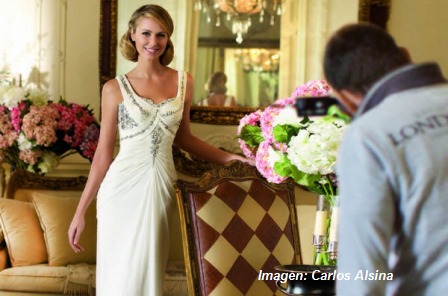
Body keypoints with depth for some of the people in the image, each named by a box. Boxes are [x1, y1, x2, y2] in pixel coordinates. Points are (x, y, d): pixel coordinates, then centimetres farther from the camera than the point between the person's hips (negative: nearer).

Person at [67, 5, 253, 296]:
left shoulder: (183, 82, 7)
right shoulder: (115, 89, 0)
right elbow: (103, 154, 3)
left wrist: (229, 158, 12)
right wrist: (80, 212, 2)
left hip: (162, 187, 2)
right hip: (123, 187, -2)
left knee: (149, 272, 4)